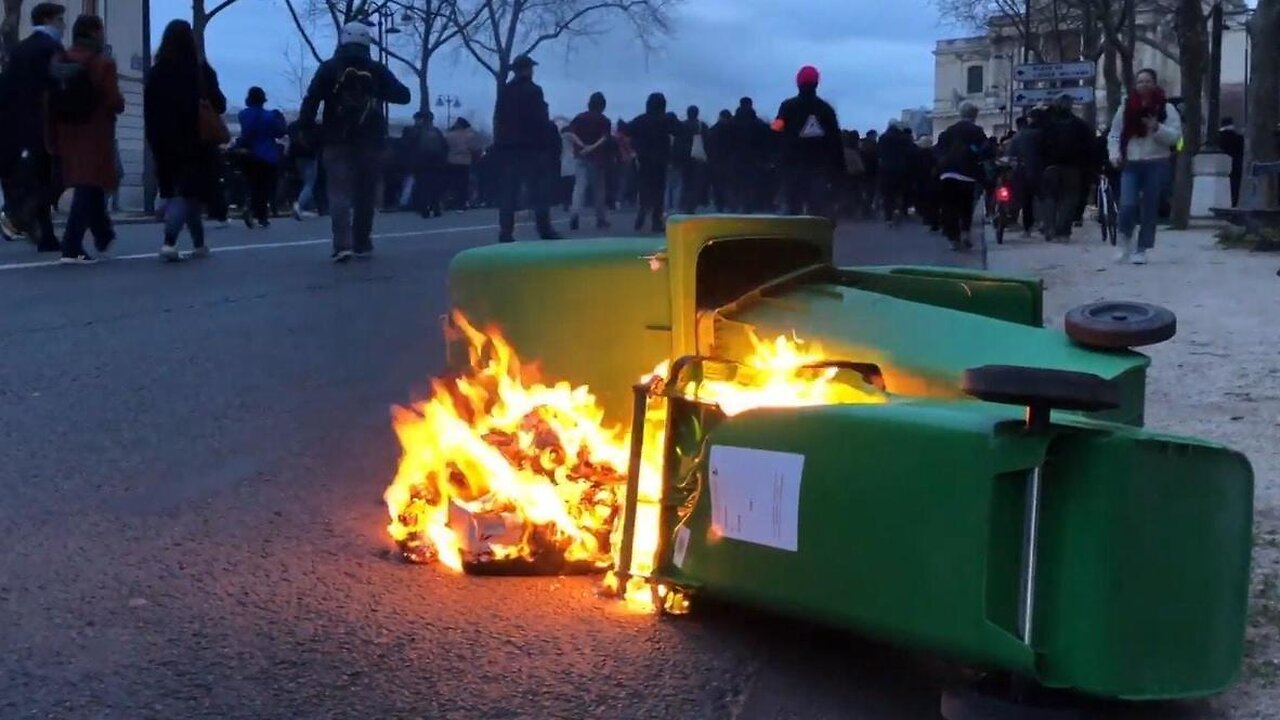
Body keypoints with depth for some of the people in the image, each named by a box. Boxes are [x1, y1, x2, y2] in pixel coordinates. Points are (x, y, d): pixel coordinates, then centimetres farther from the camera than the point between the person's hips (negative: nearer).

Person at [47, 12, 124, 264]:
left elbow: (51, 104, 4)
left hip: (68, 137, 6)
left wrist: (54, 140, 9)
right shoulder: (103, 64, -11)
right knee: (89, 189, -5)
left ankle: (103, 236, 35)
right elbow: (115, 102, -17)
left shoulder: (59, 63, 6)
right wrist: (119, 104, 7)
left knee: (90, 187, 21)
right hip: (95, 137, -6)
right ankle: (72, 248, -13)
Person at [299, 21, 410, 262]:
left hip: (337, 141, -2)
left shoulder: (329, 68, 1)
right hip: (370, 142, 2)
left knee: (339, 193, -4)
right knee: (365, 193, 13)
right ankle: (362, 244, 18)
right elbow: (404, 95, 6)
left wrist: (304, 130, -3)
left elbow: (311, 100, -7)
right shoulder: (377, 70, 5)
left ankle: (342, 245, -19)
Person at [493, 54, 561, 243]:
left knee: (509, 192, 6)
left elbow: (498, 120, 12)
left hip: (508, 147, 5)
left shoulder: (504, 91, 10)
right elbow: (541, 120, -12)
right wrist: (548, 142, -6)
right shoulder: (533, 90, -7)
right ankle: (545, 230, -3)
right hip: (531, 147, -5)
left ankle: (506, 232, 0)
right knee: (538, 190, -1)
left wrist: (499, 143, 15)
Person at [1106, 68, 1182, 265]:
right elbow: (1114, 135, 12)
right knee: (1127, 205, -14)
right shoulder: (1125, 108, 8)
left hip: (1156, 164, 0)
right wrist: (1115, 154, -4)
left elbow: (1176, 136, -4)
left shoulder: (1166, 109, 3)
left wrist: (1157, 128, -20)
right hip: (1130, 164, 0)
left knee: (1149, 208, 2)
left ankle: (1141, 249, 11)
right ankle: (1125, 241, 10)